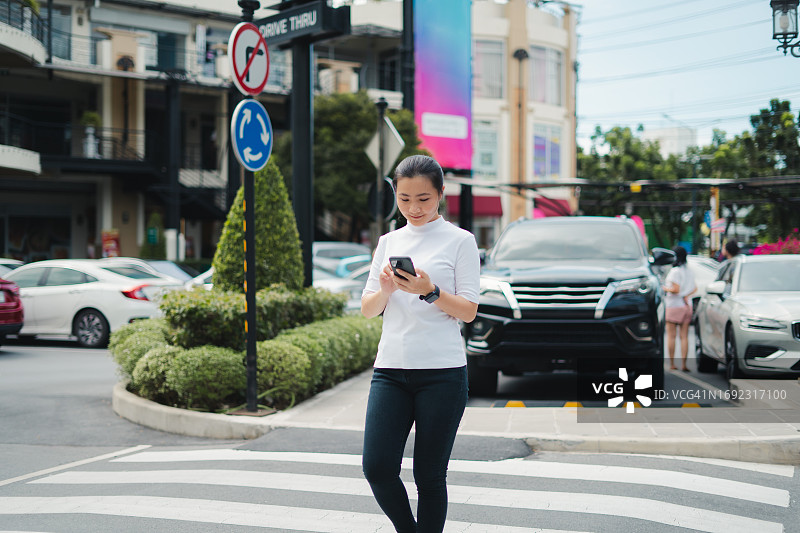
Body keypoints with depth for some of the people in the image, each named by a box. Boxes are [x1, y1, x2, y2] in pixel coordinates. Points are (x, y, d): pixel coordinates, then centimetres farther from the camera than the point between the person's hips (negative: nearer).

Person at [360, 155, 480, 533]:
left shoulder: (460, 240, 2)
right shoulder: (389, 242, 14)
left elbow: (468, 311, -3)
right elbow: (367, 310, 13)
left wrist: (430, 291, -19)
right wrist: (385, 290, -9)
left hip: (442, 371, -3)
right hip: (390, 369, 3)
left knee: (429, 475, 0)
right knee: (377, 468, -8)